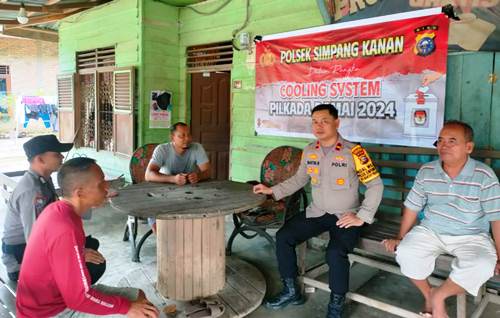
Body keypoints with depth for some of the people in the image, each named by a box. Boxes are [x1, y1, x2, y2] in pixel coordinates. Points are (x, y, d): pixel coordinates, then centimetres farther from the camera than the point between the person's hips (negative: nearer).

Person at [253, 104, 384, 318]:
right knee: (283, 236, -10)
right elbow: (298, 179, 16)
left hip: (345, 216, -5)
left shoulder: (353, 152, -14)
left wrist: (362, 217, -14)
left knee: (335, 253, -30)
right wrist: (272, 190, 6)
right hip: (317, 212, 6)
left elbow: (375, 185, -9)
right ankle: (291, 291, 9)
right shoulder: (309, 151, 4)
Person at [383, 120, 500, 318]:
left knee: (482, 267, -30)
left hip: (471, 236, -2)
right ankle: (427, 295, 5)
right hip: (430, 231, 2)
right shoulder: (426, 171, -2)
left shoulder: (484, 176, -11)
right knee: (405, 254, -24)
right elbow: (412, 207, 6)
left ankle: (439, 296, -4)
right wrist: (400, 239, 8)